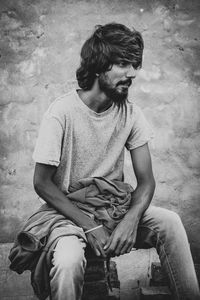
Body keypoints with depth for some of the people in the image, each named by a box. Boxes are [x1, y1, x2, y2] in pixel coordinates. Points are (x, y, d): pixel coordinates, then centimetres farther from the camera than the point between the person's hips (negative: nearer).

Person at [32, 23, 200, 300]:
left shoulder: (131, 113, -5)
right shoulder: (63, 111, -17)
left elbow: (146, 180, -4)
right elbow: (42, 183, -14)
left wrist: (131, 220, -24)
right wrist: (89, 226, -23)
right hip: (70, 211, -3)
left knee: (169, 222, -22)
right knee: (68, 261, -34)